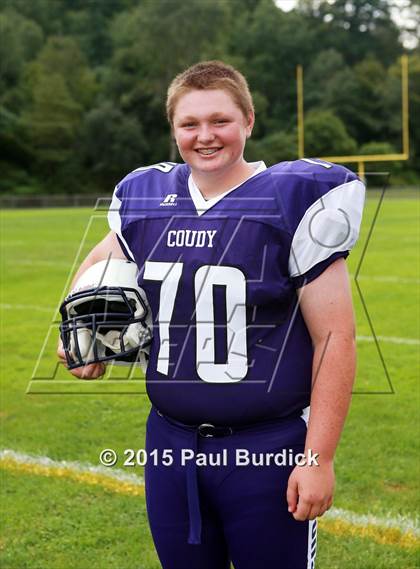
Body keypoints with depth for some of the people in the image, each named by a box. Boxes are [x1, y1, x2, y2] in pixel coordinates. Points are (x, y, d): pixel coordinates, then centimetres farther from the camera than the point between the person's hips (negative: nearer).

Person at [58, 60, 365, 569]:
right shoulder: (146, 199, 3)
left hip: (266, 450, -5)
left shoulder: (294, 201, -12)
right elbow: (101, 264, 25)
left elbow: (334, 338, -11)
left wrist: (319, 458, -13)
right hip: (171, 444, 5)